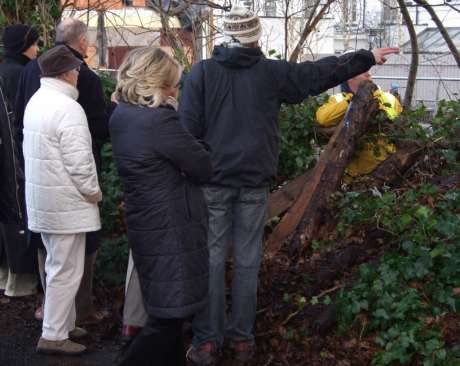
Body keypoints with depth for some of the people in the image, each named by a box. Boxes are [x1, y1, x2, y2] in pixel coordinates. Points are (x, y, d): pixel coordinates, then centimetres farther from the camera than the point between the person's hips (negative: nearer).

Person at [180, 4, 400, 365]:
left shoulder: (203, 71, 0)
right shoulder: (271, 72, 0)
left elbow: (188, 127, -3)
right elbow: (319, 72, 5)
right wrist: (366, 58, 16)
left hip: (213, 179, 0)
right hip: (254, 181, 0)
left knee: (211, 257, 4)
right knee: (247, 259, 8)